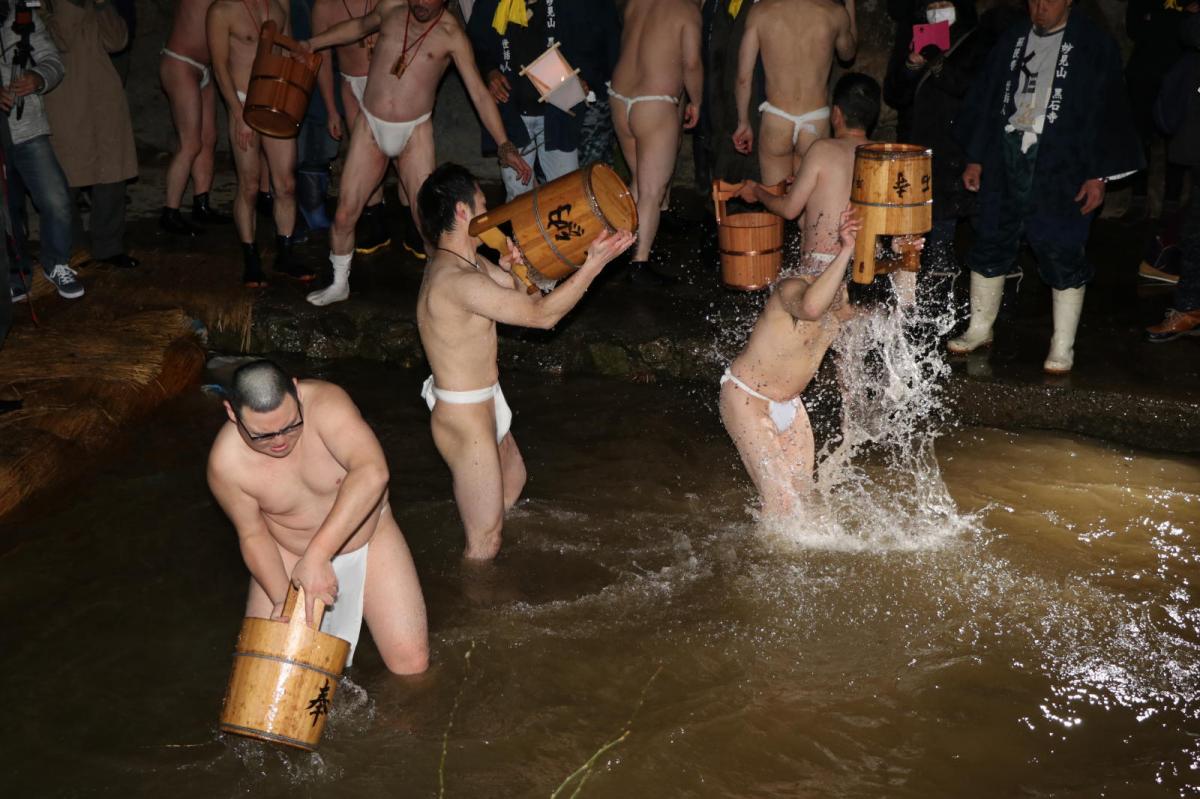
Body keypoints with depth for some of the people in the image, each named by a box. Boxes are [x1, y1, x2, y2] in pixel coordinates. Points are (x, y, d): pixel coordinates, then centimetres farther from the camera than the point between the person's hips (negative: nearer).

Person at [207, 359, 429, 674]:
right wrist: (281, 598, -23)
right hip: (289, 555, 2)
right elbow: (253, 535, -8)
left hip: (368, 536, -1)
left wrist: (316, 556, -50)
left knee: (412, 664, -9)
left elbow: (372, 473, -47)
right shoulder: (225, 463, -24)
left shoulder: (326, 403, -32)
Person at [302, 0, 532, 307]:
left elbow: (479, 94, -13)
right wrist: (310, 44, 23)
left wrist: (504, 144, -22)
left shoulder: (451, 34, -9)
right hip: (369, 127, 3)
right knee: (344, 214, 6)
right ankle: (339, 284, 28)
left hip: (414, 134, -3)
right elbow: (360, 26, 23)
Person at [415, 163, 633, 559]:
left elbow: (525, 292, 10)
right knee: (485, 542, 1)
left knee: (513, 481, 35)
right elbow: (542, 315, -28)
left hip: (484, 404, 12)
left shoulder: (465, 260, 4)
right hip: (464, 418, -12)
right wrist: (594, 262, -24)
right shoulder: (458, 281, -30)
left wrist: (509, 265, -10)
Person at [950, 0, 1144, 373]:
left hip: (1061, 169, -4)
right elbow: (985, 99, 14)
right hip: (1004, 160, 5)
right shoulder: (1013, 39, 10)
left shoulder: (1095, 46, -3)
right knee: (990, 245, 11)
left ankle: (1062, 346, 11)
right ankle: (980, 329, 28)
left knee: (1062, 255, -1)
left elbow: (1108, 112, -4)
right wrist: (975, 158, 11)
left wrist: (1099, 175, -9)